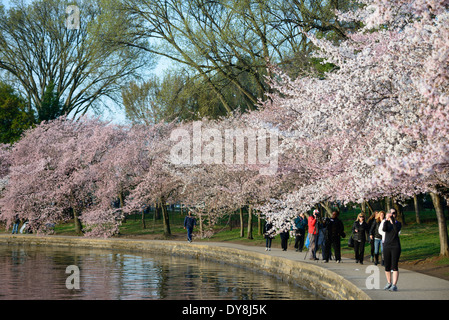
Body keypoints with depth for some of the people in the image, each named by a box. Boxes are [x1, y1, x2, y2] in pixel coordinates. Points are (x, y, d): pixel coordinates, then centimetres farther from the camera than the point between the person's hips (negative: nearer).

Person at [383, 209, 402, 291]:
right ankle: (389, 283, 25)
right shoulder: (386, 223, 7)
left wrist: (392, 220, -24)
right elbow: (384, 229, -14)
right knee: (387, 267, 7)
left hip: (396, 247, -3)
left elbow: (397, 230, -19)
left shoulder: (398, 223, 3)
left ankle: (394, 285, -11)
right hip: (386, 246, 3)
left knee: (394, 266, -10)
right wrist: (386, 219, -24)